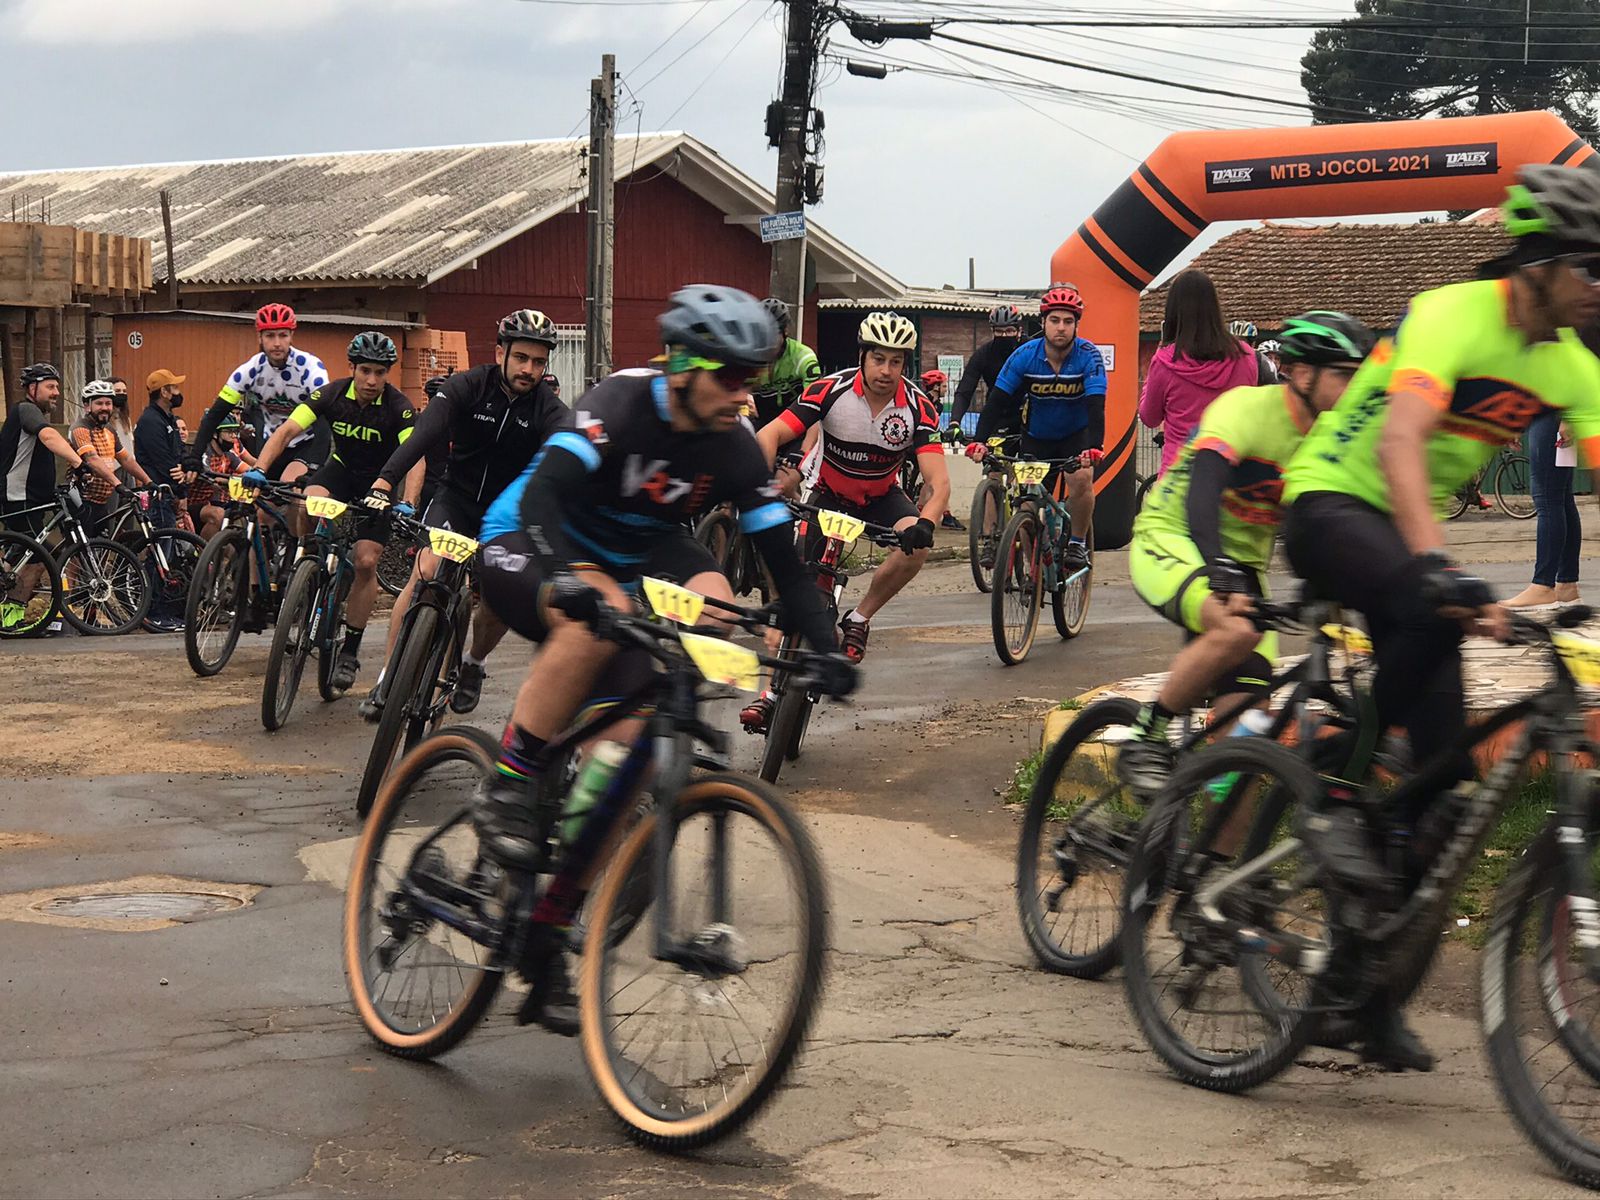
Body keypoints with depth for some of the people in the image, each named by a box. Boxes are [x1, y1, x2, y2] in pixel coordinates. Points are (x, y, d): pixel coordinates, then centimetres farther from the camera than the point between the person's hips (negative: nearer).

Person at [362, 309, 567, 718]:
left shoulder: (550, 411, -13)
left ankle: (473, 662, 19)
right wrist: (383, 484, -45)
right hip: (457, 496, -1)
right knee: (425, 573, -20)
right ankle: (388, 677, -12)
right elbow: (425, 434, -30)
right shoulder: (466, 386, -15)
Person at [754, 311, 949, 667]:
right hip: (829, 494, -1)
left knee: (917, 544, -29)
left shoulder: (917, 407, -23)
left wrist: (926, 523, -51)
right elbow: (768, 436, -30)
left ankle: (859, 618, -6)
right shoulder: (831, 390, -25)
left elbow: (939, 481, -29)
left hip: (881, 497, 1)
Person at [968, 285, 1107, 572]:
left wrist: (1094, 447, -49)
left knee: (1082, 479, -30)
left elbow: (1096, 407, -32)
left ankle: (1077, 544, -8)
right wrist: (980, 440, -36)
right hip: (1036, 438, 2)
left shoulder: (1088, 356, -22)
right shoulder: (1025, 355, -18)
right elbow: (997, 401, -20)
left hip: (1076, 434, -2)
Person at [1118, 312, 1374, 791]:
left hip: (1244, 563, 7)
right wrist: (1220, 577, -50)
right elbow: (1202, 489, -36)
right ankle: (1144, 739, -19)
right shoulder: (1247, 409, -22)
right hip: (1170, 542, -7)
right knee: (1237, 630, -37)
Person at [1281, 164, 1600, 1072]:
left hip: (1411, 522, 7)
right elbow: (1400, 442, -37)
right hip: (1330, 501, -6)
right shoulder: (1452, 316, -22)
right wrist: (1436, 564, -52)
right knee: (1431, 613, -39)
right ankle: (1335, 805, -24)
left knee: (1445, 752, -5)